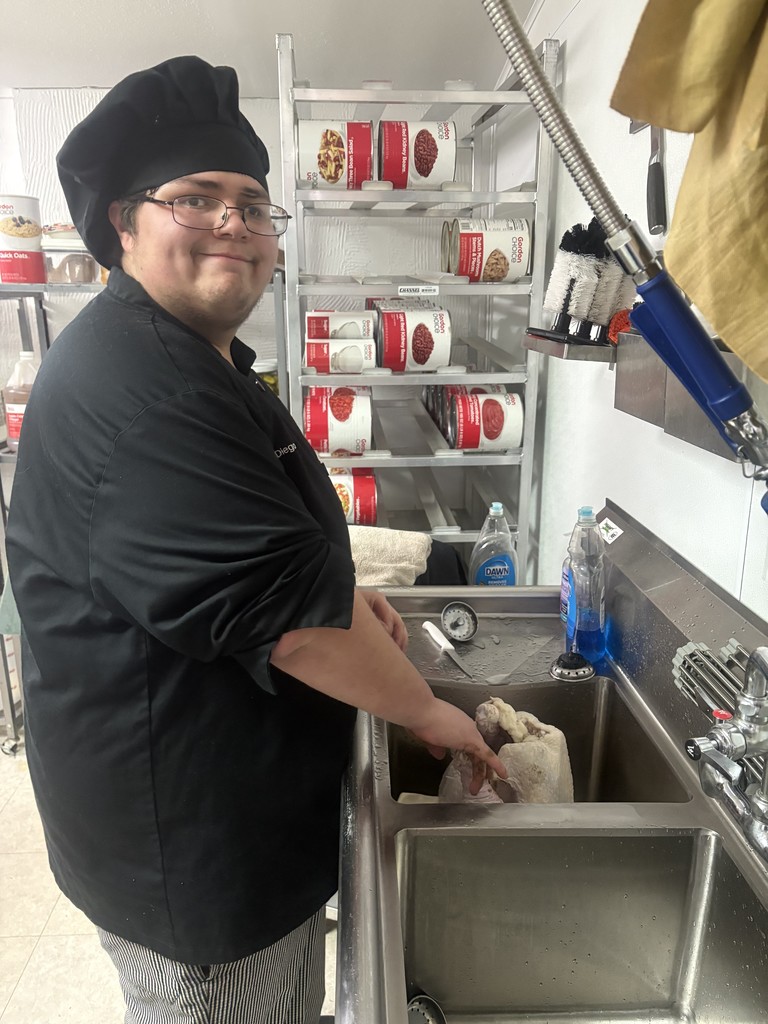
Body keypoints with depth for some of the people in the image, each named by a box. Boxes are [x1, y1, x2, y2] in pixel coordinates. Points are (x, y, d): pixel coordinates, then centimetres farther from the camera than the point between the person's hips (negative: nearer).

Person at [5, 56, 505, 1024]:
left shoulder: (199, 362, 10)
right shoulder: (130, 382, -26)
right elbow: (278, 607, -28)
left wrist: (338, 594, 5)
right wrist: (426, 711, -13)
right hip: (191, 841, -10)